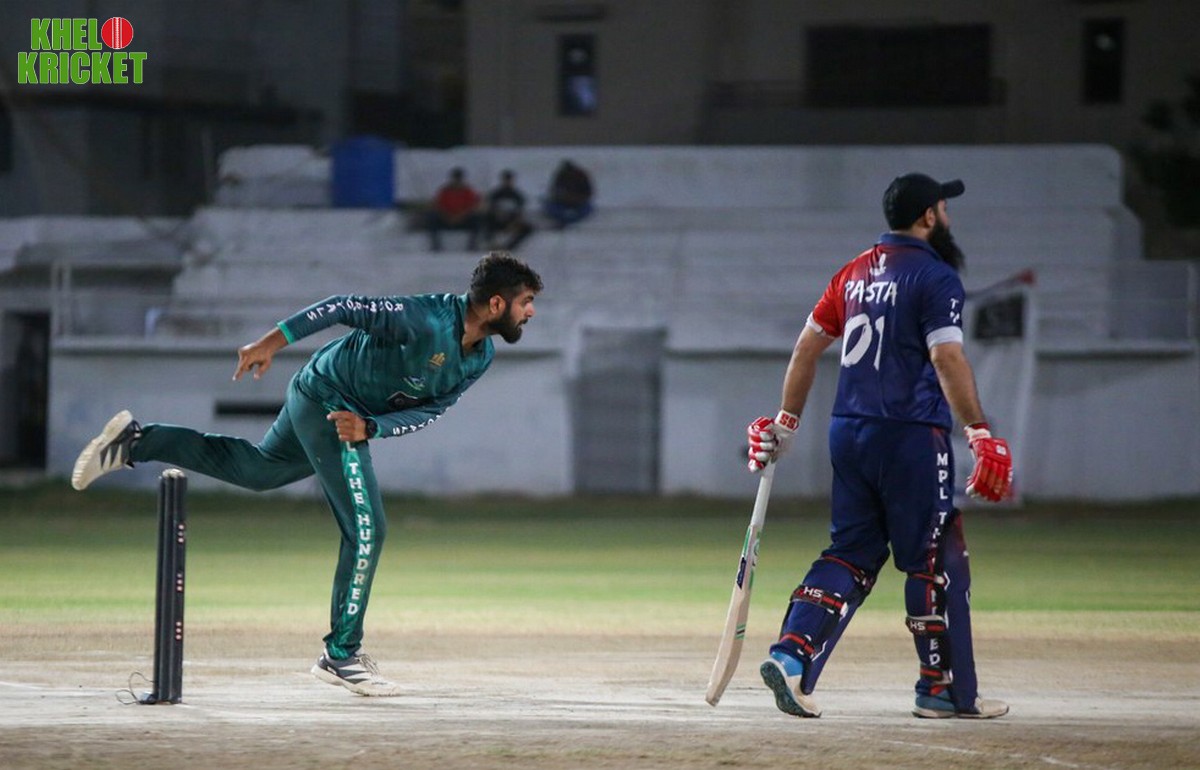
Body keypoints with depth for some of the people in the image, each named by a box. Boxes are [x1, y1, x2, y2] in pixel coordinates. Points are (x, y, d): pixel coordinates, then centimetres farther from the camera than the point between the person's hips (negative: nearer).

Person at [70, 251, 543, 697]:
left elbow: (428, 411, -2)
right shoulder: (428, 320, -30)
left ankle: (136, 443, 31)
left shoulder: (482, 357, -4)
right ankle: (341, 654, -2)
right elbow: (348, 307, -26)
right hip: (327, 401, -9)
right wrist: (271, 343, -26)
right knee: (366, 529, -10)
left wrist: (370, 427, -20)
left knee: (257, 469, 26)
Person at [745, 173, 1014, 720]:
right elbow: (947, 358, -19)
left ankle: (792, 654, -5)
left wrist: (786, 423, 22)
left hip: (848, 432, 7)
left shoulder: (856, 273, 14)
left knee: (851, 555, 11)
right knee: (934, 560, 2)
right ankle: (944, 689, 5)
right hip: (910, 434, -7)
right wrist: (979, 433, -22)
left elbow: (808, 345, 16)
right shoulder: (934, 276, -9)